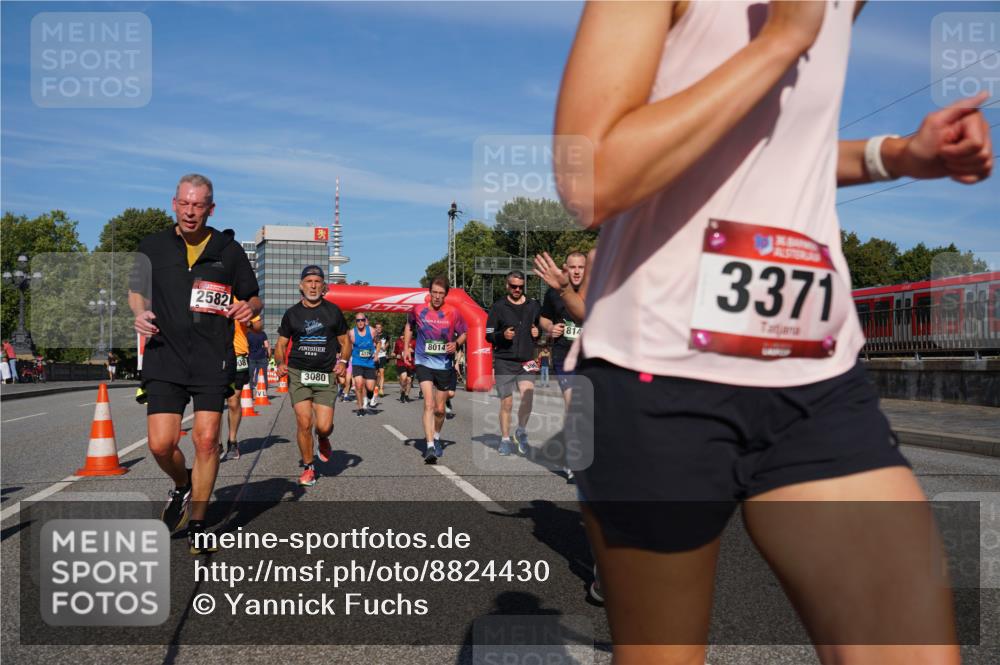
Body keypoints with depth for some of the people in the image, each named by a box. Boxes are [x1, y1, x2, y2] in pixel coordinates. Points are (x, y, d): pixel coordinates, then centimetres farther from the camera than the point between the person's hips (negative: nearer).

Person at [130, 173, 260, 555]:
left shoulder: (228, 249, 5)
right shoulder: (152, 247, 8)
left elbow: (253, 298, 12)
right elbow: (136, 290, 21)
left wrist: (248, 308, -12)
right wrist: (140, 313, -1)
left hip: (213, 360, -1)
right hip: (164, 358, 1)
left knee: (206, 440, -5)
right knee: (161, 444, -7)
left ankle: (197, 525, 12)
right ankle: (183, 487, 28)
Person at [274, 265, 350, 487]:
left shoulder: (333, 311, 7)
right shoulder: (292, 313, 8)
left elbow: (345, 341, 14)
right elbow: (281, 344, 13)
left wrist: (342, 361, -4)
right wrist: (281, 363, -6)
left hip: (326, 376, 0)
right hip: (298, 374, 0)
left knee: (323, 426, -10)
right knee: (304, 422, -9)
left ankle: (323, 439, 29)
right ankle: (308, 467, 11)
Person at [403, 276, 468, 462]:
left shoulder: (453, 313, -6)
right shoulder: (418, 310, -5)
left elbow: (464, 333, 7)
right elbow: (409, 326, 16)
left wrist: (456, 344, -14)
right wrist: (406, 347, 6)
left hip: (445, 365, 1)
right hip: (424, 363, -1)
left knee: (440, 409, 13)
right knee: (429, 404, -17)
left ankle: (436, 438, 40)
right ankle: (430, 447, -19)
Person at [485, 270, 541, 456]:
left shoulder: (534, 305, 10)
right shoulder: (498, 307, 3)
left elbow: (544, 328, 22)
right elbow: (488, 335, 4)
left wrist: (538, 333, -1)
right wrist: (502, 335, -16)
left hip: (526, 361, 1)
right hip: (504, 362, -1)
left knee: (528, 396, -16)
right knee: (506, 402, 1)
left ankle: (521, 431, 9)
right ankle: (505, 439, 17)